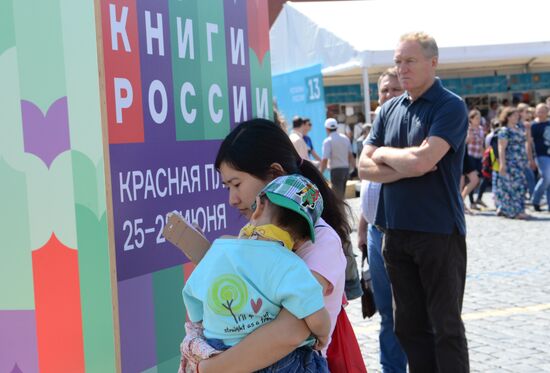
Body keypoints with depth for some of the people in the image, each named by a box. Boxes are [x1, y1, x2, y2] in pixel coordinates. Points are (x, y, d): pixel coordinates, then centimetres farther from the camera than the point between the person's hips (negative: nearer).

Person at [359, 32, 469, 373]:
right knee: (409, 325, 12)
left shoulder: (450, 107, -9)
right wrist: (407, 167, -13)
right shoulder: (389, 110, 10)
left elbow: (422, 159, -23)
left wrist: (384, 154, -4)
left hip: (439, 232, -6)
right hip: (397, 230, 6)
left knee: (445, 326, 1)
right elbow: (365, 168, 3)